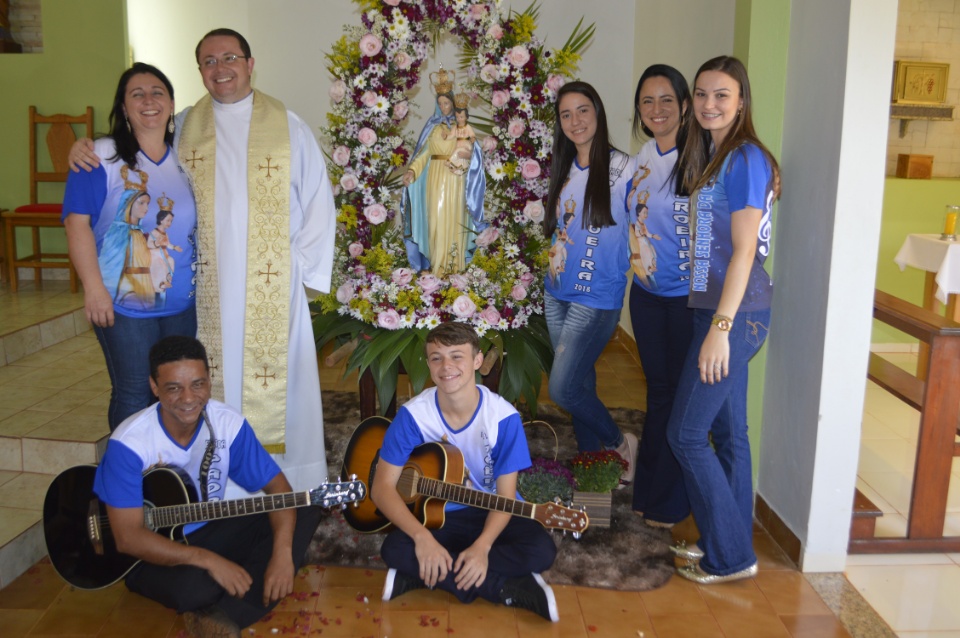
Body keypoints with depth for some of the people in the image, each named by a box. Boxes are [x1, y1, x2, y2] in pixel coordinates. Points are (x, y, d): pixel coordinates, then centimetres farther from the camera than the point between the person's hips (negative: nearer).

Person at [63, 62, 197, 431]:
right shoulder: (102, 157, -10)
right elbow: (77, 222, -13)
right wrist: (94, 288, -18)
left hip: (183, 301, 5)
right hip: (125, 303, -5)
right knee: (133, 395, 3)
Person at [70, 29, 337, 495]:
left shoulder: (287, 126, 4)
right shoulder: (182, 128, 10)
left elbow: (317, 199, 3)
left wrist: (304, 265, -3)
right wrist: (86, 146, -1)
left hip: (273, 286, -2)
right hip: (208, 286, 2)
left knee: (277, 379, 1)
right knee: (217, 382, 5)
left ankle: (288, 482, 14)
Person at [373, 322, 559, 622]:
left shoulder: (503, 417, -18)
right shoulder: (412, 415, -16)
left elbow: (505, 495, -14)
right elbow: (383, 487, -15)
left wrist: (482, 545, -32)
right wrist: (421, 536, -29)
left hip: (490, 512, 0)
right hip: (435, 514, 1)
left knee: (541, 551, -27)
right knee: (394, 550, -29)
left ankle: (419, 575, -20)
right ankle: (512, 589, -22)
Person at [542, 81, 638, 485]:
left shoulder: (623, 169, -10)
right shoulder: (564, 169, 10)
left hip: (597, 299, -6)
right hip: (557, 293, 7)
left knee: (562, 389, -8)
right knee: (580, 382, 13)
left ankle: (619, 444, 16)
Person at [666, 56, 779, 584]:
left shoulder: (745, 159, -12)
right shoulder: (712, 157, 16)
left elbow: (744, 250, -18)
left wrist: (721, 327, -22)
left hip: (736, 314, -9)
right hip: (715, 308, 9)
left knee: (685, 433, -5)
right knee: (726, 431, 14)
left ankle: (730, 557, 8)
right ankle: (730, 543, 27)